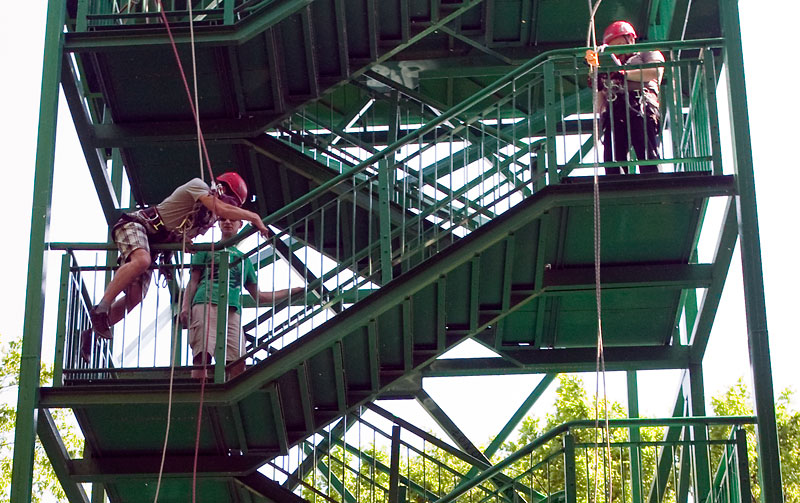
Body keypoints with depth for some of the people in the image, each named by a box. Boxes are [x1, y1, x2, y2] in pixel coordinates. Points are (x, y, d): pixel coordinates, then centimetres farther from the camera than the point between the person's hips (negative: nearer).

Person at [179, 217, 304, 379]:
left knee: (238, 363, -16)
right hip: (206, 304, -3)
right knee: (203, 355, -23)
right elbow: (193, 281, 15)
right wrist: (185, 306, -2)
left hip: (232, 311, 3)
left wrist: (292, 292, 28)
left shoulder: (244, 259, 31)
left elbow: (259, 296, 32)